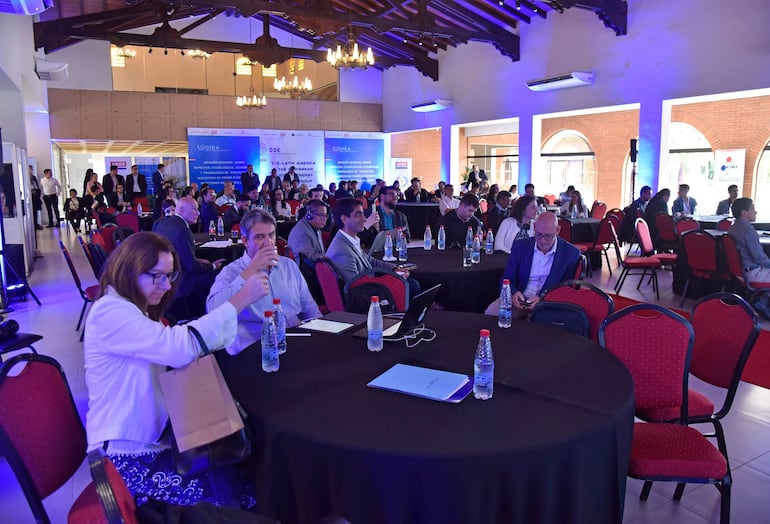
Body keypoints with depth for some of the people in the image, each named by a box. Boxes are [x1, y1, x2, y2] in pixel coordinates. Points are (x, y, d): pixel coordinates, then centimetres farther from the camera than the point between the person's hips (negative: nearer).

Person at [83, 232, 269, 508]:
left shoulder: (136, 309, 13)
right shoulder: (111, 313, -21)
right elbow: (178, 347, -33)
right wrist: (240, 299, -31)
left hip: (153, 437, 9)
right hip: (127, 455, -9)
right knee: (231, 494, -16)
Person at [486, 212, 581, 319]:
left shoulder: (571, 254, -2)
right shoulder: (520, 246, 6)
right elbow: (507, 279, 7)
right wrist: (513, 293, -17)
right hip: (520, 299, 3)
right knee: (490, 312, -24)